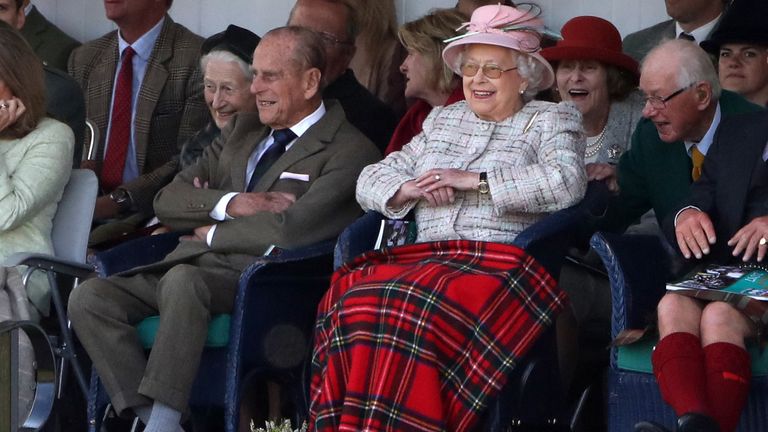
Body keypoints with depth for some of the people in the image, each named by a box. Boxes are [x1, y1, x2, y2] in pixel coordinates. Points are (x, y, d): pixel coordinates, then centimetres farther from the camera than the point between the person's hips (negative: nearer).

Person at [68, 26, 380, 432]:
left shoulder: (350, 151, -2)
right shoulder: (242, 129, 22)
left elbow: (289, 229, -17)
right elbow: (167, 201, 16)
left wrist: (211, 233, -3)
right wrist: (231, 203, -3)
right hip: (191, 264, 7)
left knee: (183, 279, -38)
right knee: (89, 297, -16)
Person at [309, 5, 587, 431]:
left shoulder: (550, 121, 11)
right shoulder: (442, 120, 26)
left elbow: (567, 183, -11)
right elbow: (370, 180, 23)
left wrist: (475, 180, -10)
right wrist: (408, 189, 0)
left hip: (498, 263, -5)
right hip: (423, 256, 5)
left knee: (411, 305, -35)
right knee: (353, 297, -28)